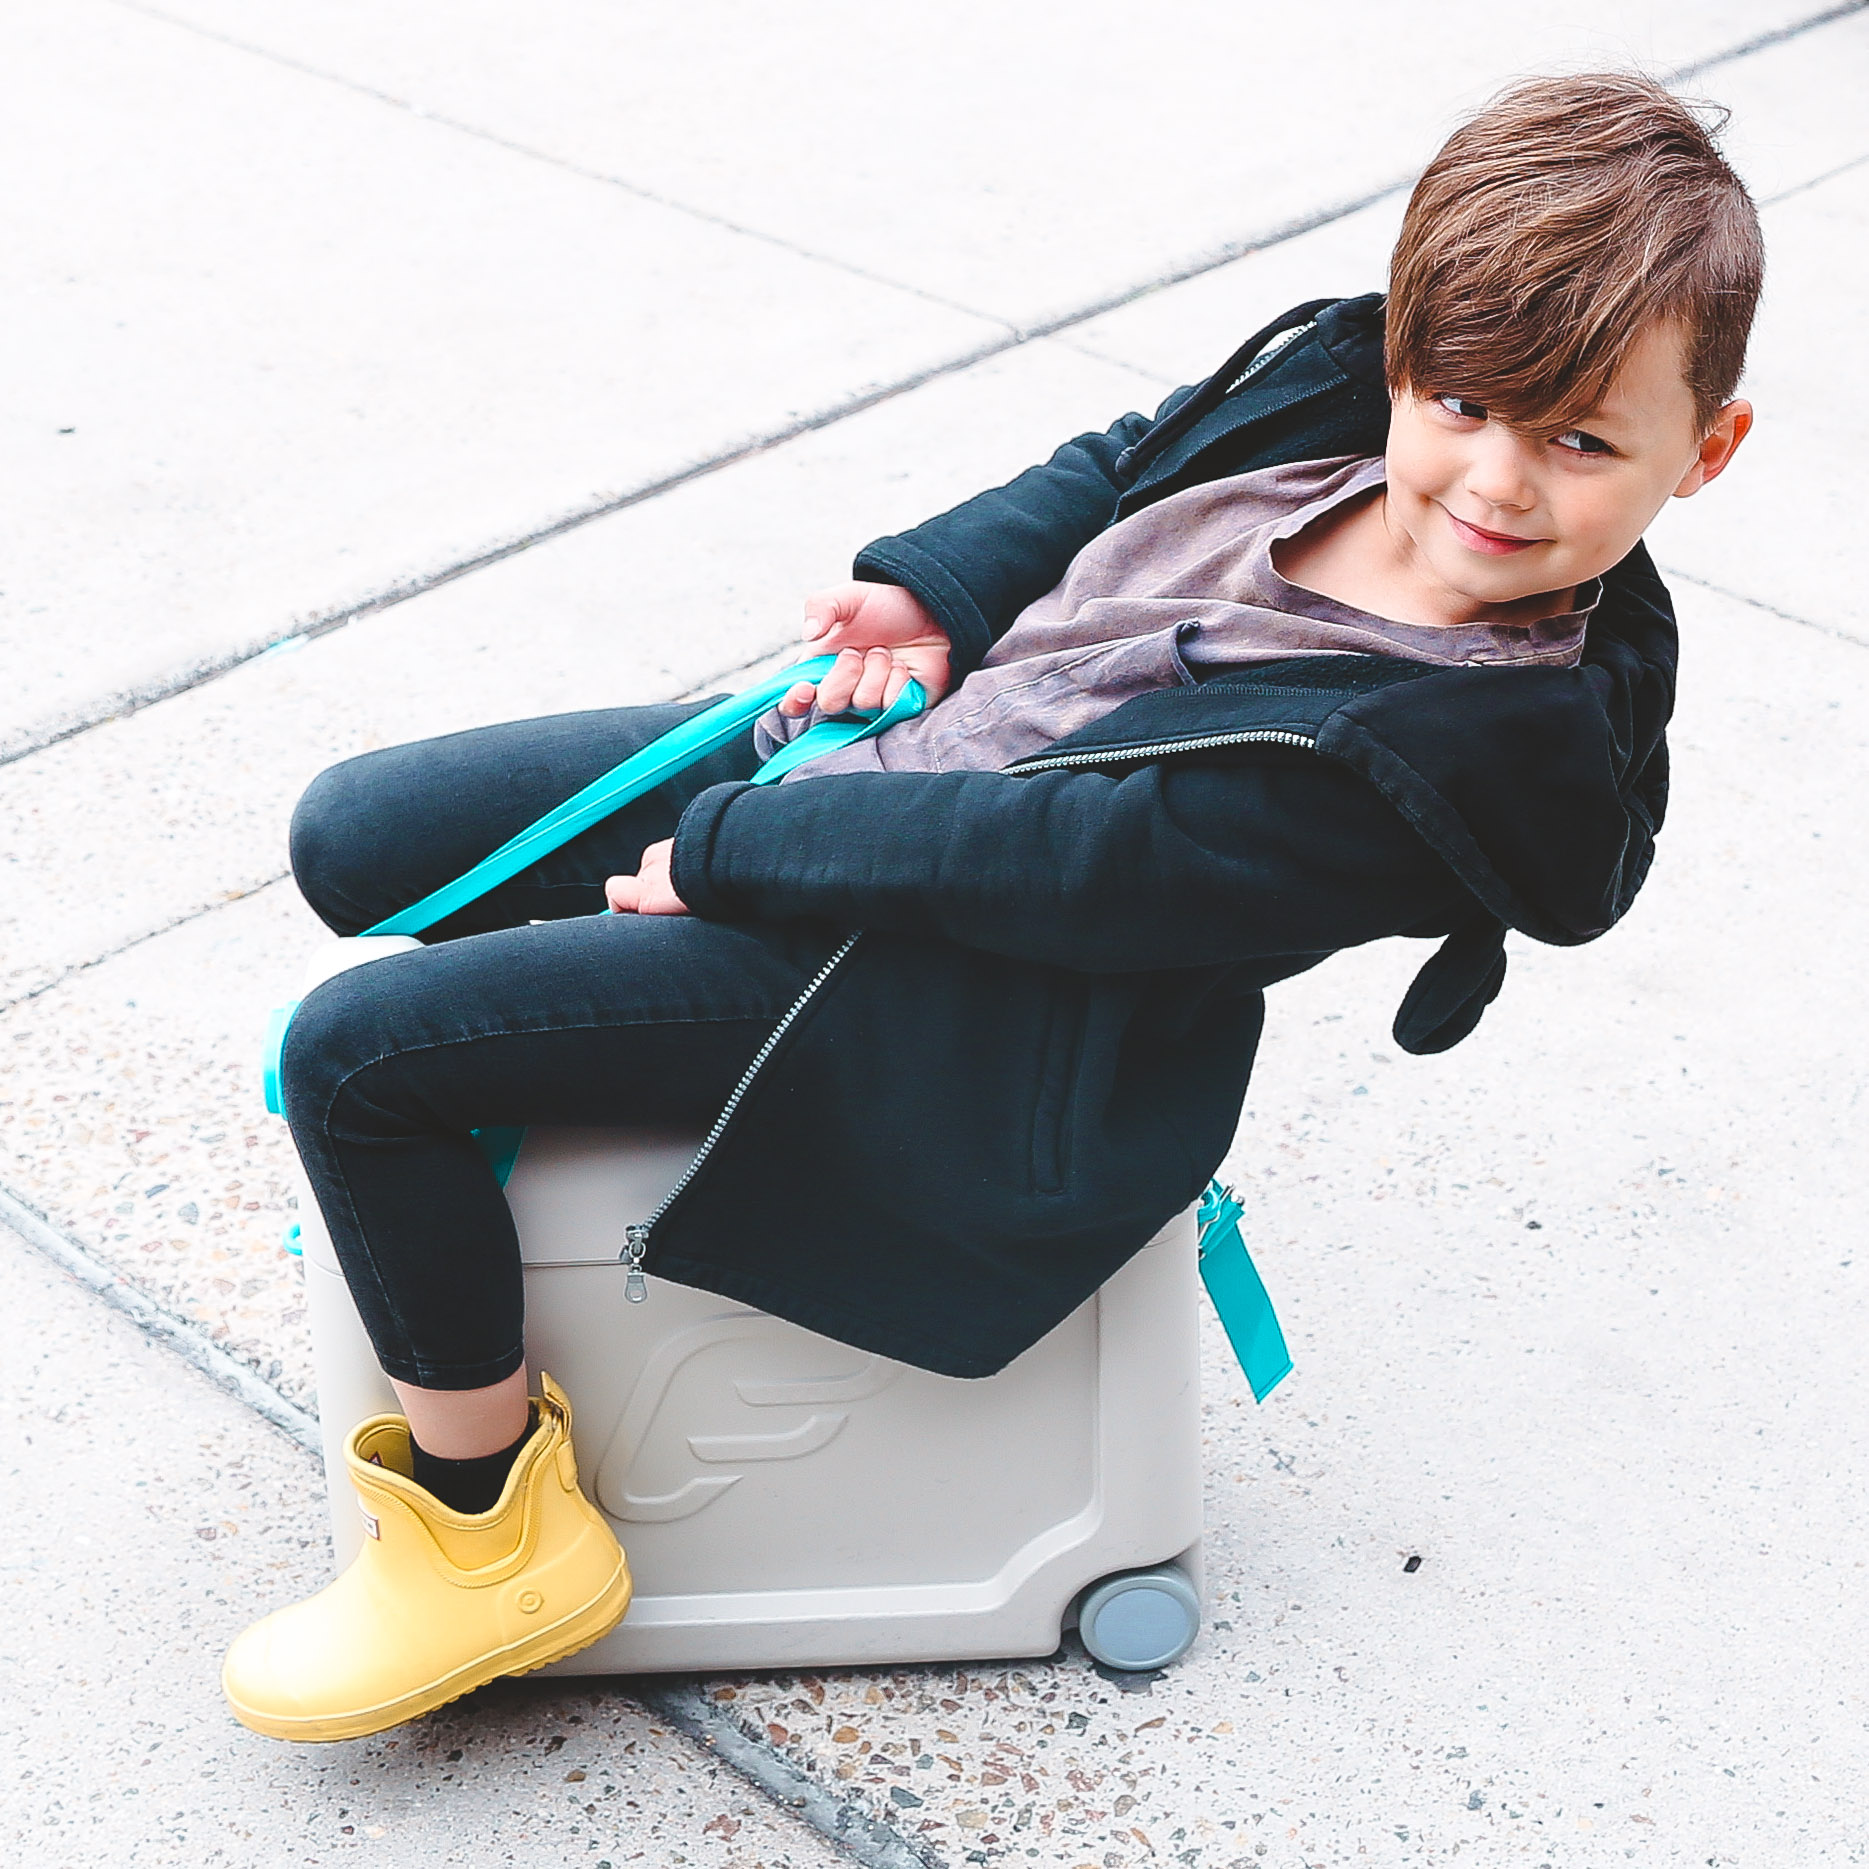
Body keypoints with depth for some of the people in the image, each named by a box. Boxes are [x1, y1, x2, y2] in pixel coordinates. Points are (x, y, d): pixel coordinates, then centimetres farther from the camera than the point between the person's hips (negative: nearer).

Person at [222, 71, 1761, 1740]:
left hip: (973, 1007, -8)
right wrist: (937, 591, -2)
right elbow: (1114, 469, 16)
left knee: (355, 1052, -13)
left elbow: (1078, 861, -25)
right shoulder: (1330, 383, -6)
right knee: (353, 843, 8)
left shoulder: (1510, 739, -27)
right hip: (874, 738, 9)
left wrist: (728, 852, -18)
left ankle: (492, 1533, 6)